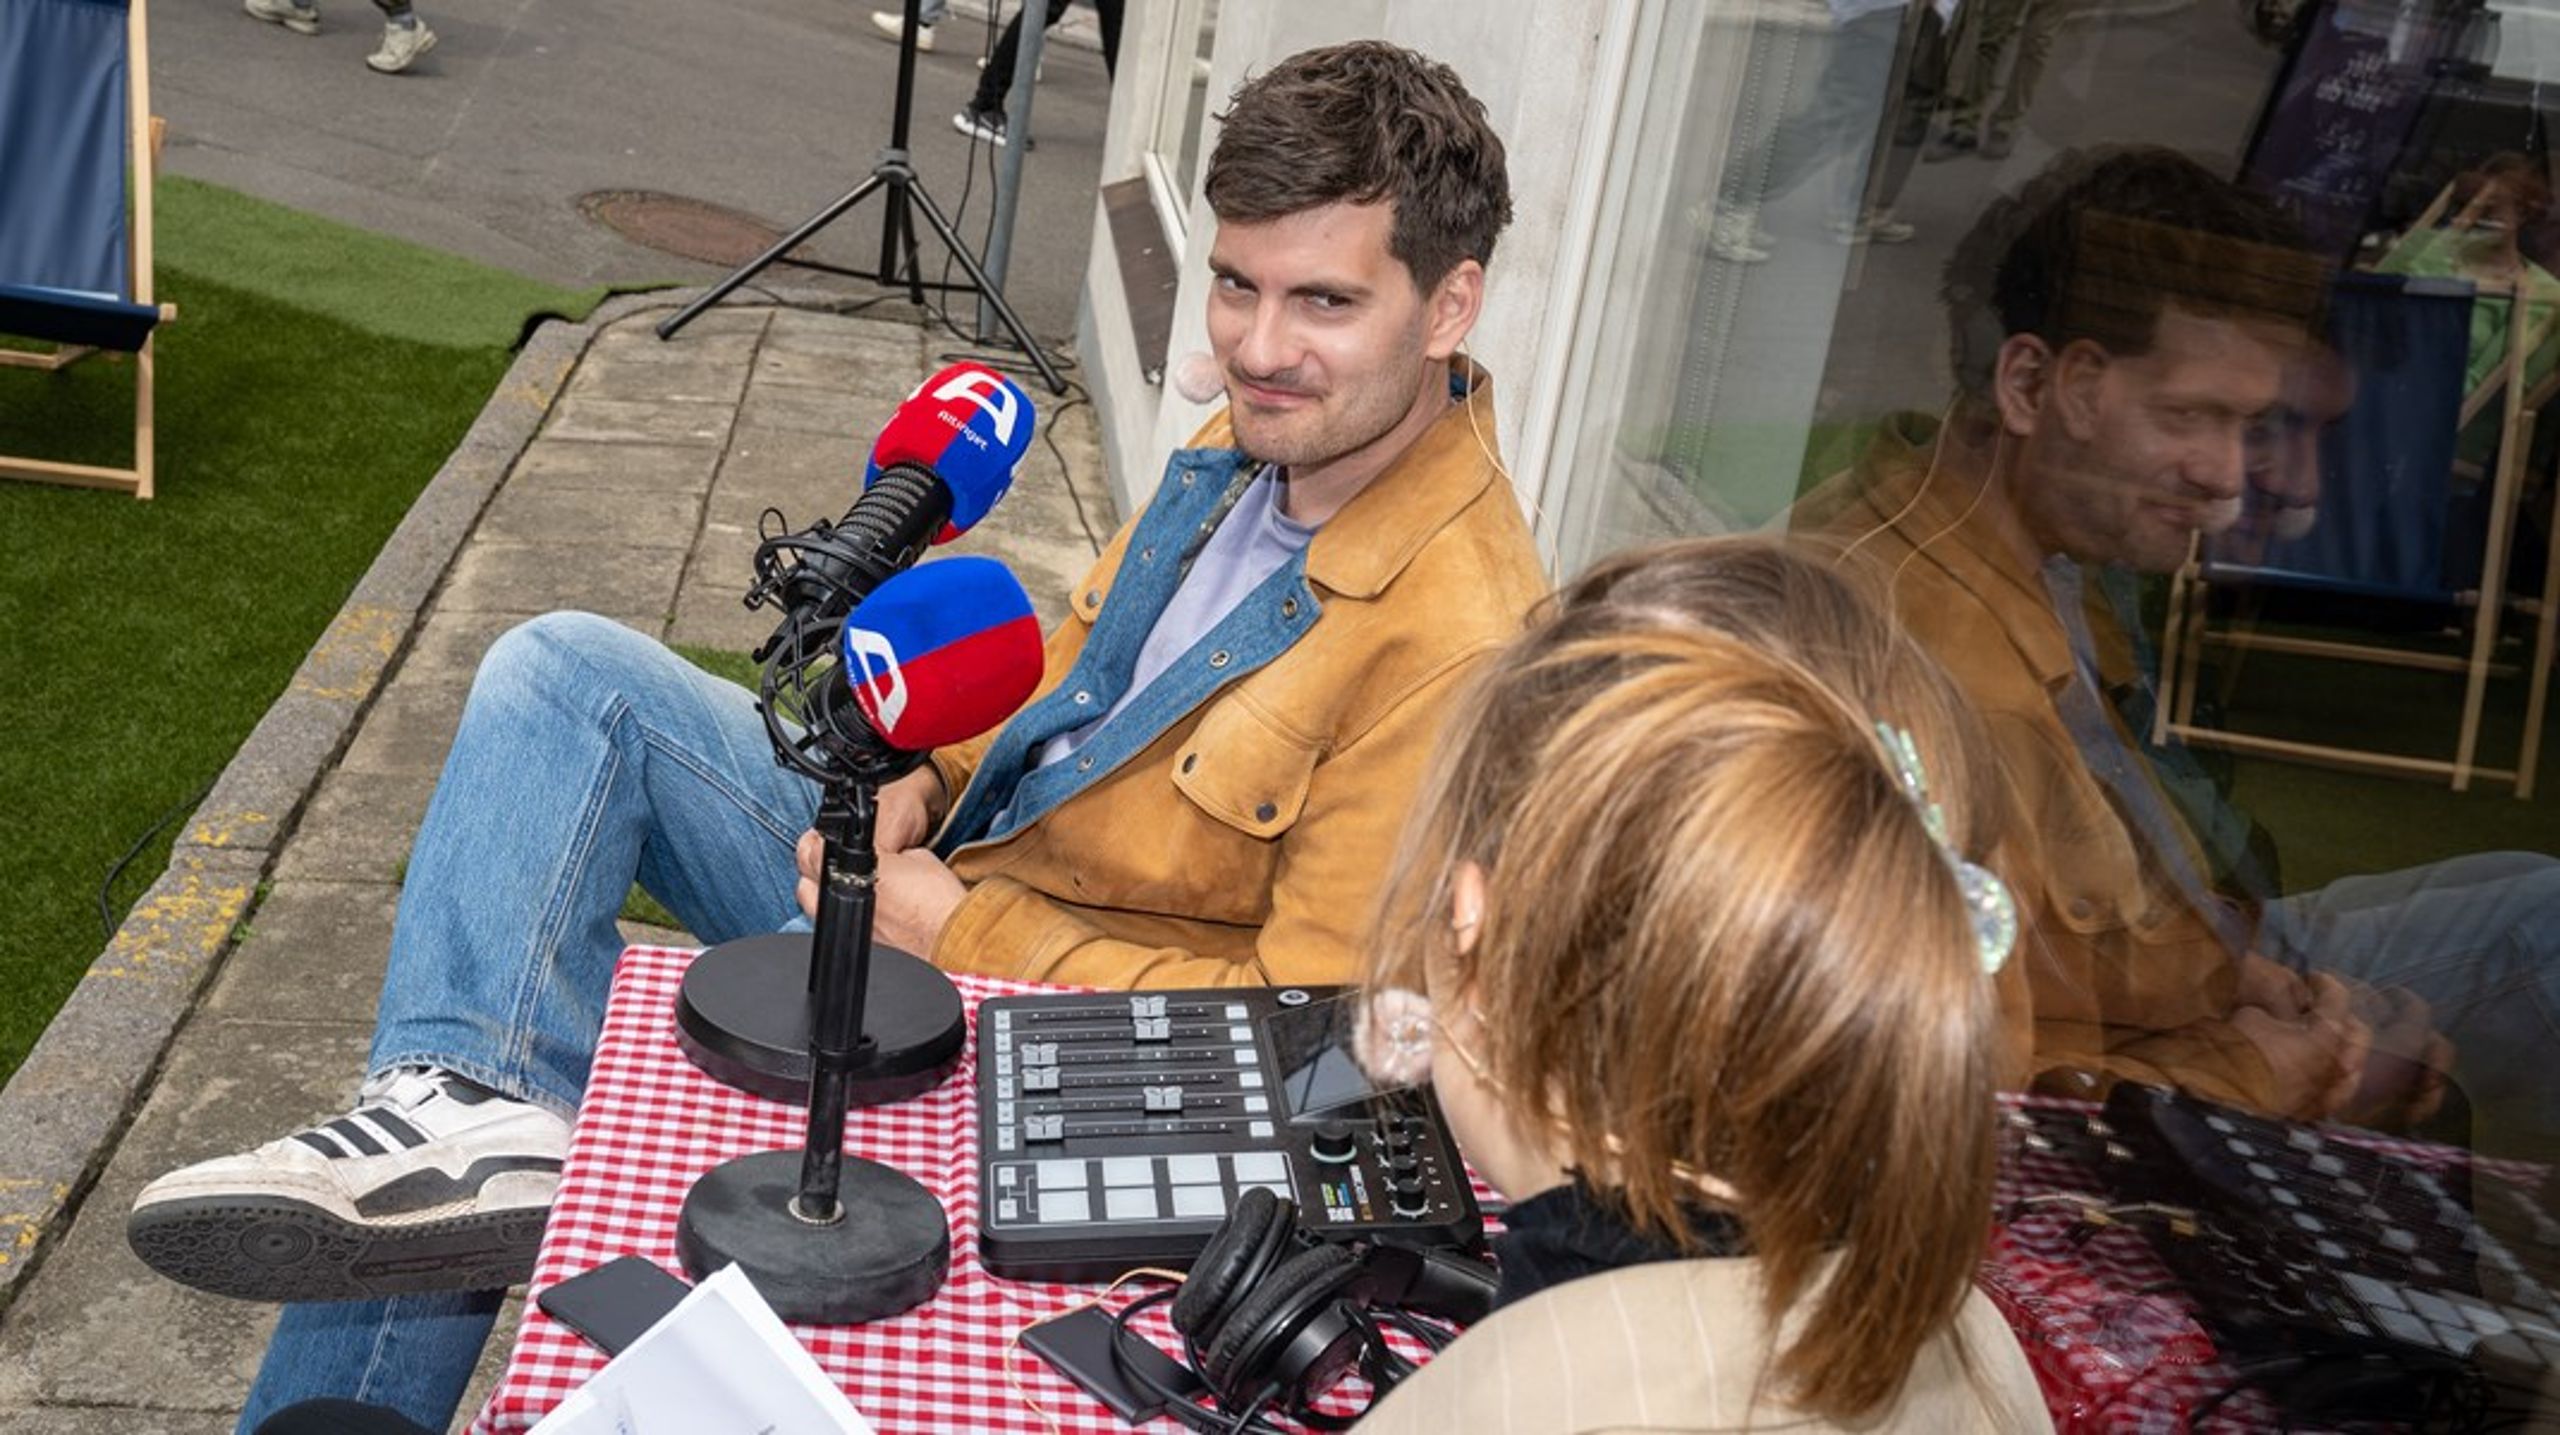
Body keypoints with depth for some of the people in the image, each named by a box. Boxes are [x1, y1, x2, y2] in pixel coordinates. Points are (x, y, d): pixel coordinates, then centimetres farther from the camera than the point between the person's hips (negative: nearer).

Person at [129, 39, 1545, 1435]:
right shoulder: (1263, 430, 1)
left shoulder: (1456, 641, -26)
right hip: (935, 865, 8)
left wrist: (960, 933, -19)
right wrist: (930, 779, -2)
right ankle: (466, 1108, -21)